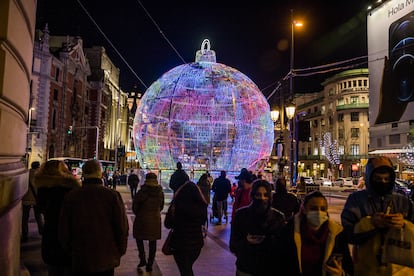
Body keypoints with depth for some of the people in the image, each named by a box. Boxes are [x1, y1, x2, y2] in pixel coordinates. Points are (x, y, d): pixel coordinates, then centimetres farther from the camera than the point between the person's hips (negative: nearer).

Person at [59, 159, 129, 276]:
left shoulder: (70, 197, -8)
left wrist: (70, 253, 15)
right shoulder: (112, 195, -13)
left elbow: (64, 232, -1)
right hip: (107, 260, -1)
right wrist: (120, 252, 6)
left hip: (80, 261, 1)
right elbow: (122, 228, -10)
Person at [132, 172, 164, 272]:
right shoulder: (160, 192, 0)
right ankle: (150, 264, 18)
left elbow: (135, 207, -7)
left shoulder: (142, 192, -14)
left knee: (139, 238, 18)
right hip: (155, 220, 4)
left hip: (142, 219, -4)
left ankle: (142, 259, 9)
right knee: (153, 242, 12)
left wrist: (138, 214, 12)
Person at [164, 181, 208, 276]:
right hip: (197, 243, 4)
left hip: (181, 244, -4)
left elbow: (167, 224, -9)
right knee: (188, 268, 27)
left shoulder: (176, 205, -18)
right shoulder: (202, 206, -9)